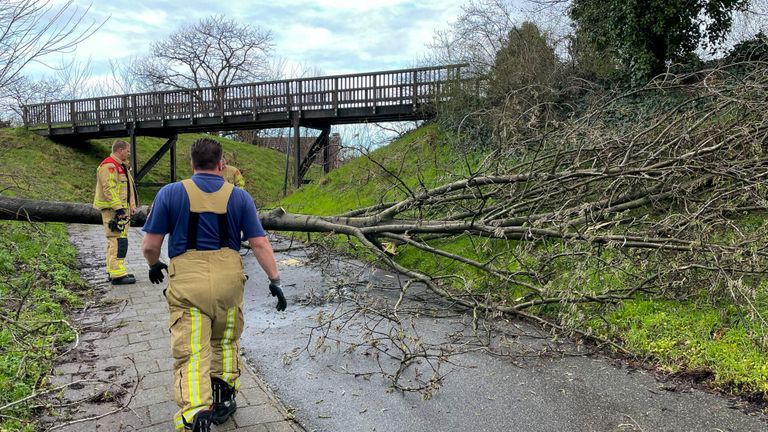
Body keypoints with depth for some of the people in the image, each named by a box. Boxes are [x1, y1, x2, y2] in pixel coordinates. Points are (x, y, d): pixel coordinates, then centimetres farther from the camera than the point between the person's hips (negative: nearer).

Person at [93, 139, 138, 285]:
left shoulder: (121, 166, 21)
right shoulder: (108, 166, -14)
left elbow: (127, 188, 27)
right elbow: (109, 189, -21)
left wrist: (131, 206, 21)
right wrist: (118, 208, -24)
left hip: (121, 209, 11)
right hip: (112, 209, -11)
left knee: (114, 241, 16)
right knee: (119, 241, -13)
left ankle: (112, 271, 24)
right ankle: (117, 275, -13)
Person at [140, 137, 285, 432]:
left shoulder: (170, 193, -1)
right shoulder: (239, 196, 2)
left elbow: (149, 245, 0)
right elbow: (259, 244, -1)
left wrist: (154, 265, 21)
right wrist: (275, 280, 5)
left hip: (187, 281, -2)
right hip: (228, 280, 2)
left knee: (190, 353, 0)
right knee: (226, 342, 23)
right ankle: (223, 400, 35)